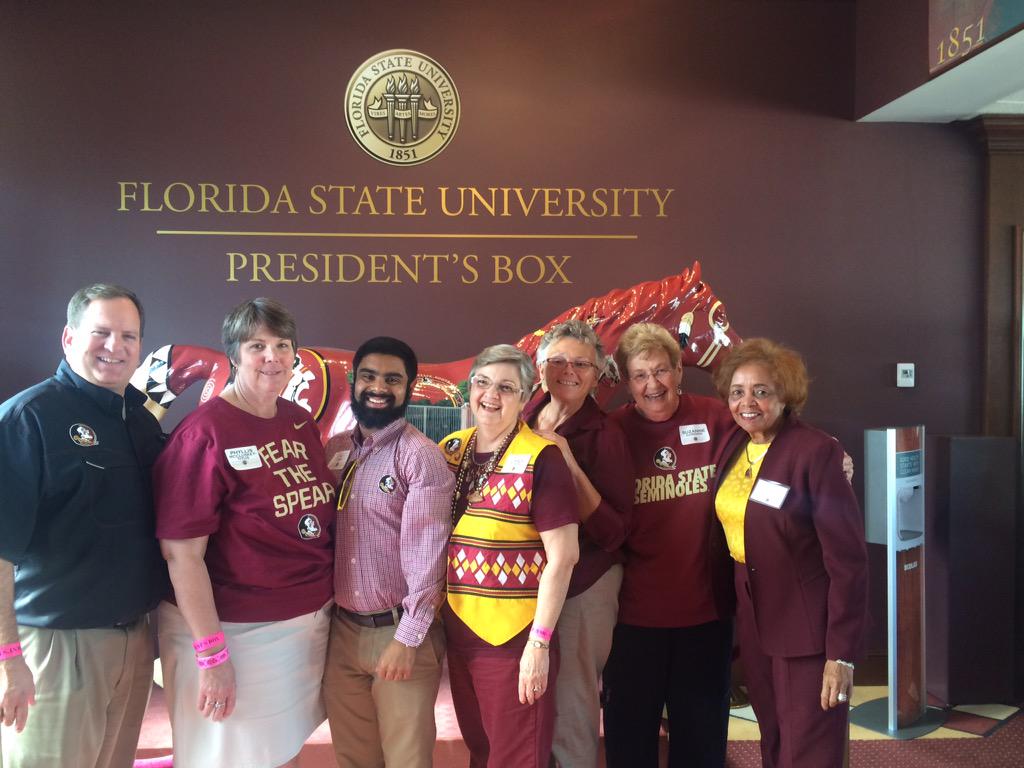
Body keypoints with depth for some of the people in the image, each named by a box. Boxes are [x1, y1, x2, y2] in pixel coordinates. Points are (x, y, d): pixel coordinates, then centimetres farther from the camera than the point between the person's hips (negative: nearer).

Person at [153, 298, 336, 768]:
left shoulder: (300, 422, 4)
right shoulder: (204, 433, -17)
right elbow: (182, 554, -18)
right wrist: (211, 654, -18)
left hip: (312, 622, 6)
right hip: (237, 633, -6)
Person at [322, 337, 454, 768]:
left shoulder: (421, 456, -12)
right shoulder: (334, 450, 7)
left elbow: (426, 552, -16)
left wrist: (407, 638, -18)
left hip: (398, 631, -5)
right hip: (341, 629, 5)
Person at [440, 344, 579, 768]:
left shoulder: (541, 459, -13)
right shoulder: (451, 450, 5)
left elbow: (562, 556, -15)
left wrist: (539, 641, -17)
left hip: (514, 635, -5)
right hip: (457, 628, 6)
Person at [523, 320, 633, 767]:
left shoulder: (604, 435, -10)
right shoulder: (520, 420, 1)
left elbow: (613, 533, -16)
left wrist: (571, 466, -23)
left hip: (583, 587, -4)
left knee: (571, 710, 3)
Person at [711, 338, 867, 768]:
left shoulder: (816, 451, -17)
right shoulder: (734, 448, 4)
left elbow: (848, 559, -18)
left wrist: (842, 652, -19)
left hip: (807, 629, -6)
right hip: (754, 621, 7)